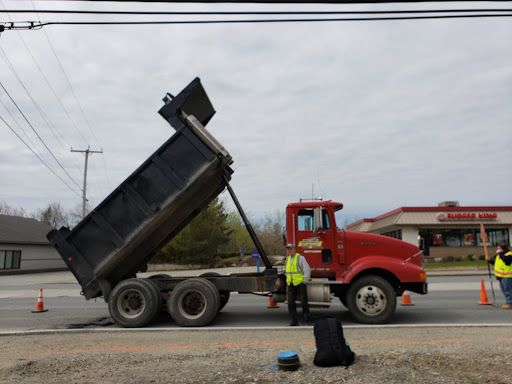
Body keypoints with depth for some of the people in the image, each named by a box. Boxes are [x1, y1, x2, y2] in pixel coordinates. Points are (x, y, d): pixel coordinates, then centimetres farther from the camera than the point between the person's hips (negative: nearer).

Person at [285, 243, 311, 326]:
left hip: (300, 283, -6)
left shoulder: (300, 258, -8)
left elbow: (307, 270, -10)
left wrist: (304, 281, -10)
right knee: (291, 303, -1)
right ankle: (293, 321, 5)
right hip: (290, 284, 6)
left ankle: (306, 321, 15)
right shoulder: (288, 258, 13)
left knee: (304, 302, 3)